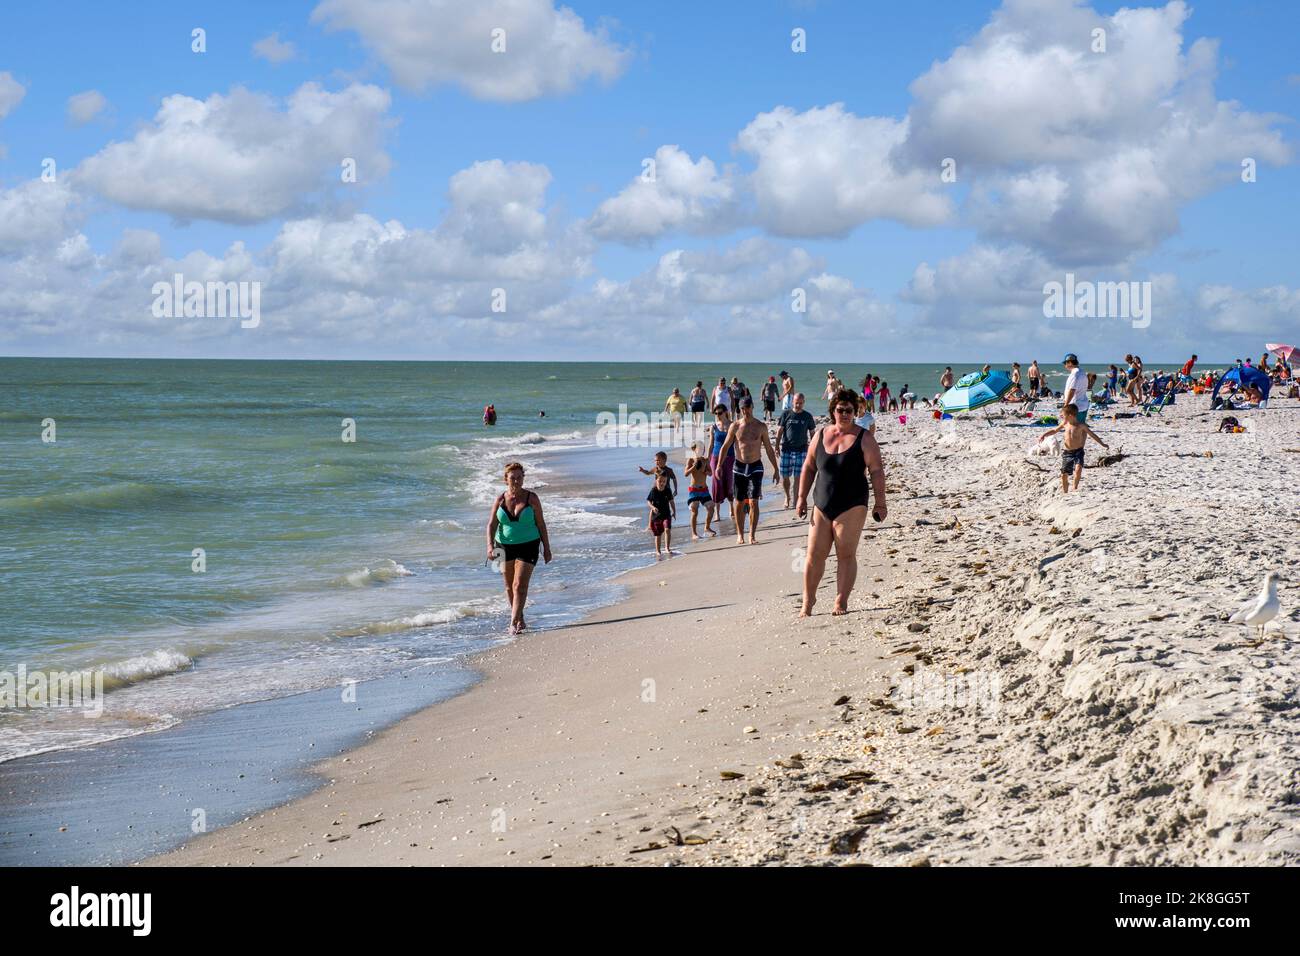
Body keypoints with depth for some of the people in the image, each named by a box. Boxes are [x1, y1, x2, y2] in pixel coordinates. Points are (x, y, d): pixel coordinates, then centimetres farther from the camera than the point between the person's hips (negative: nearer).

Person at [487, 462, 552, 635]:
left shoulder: (532, 498, -5)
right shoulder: (500, 500, -1)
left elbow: (541, 523, 1)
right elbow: (491, 525, -2)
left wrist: (546, 548, 1)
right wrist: (490, 546, -17)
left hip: (528, 546, -3)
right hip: (505, 547, 3)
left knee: (520, 585, -13)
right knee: (509, 586, 12)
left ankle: (514, 623, -15)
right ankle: (519, 619, 30)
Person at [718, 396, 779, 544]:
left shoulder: (761, 427, 0)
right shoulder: (735, 426, -1)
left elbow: (769, 449, 8)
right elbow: (725, 447, 2)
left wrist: (776, 468, 8)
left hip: (756, 467, -1)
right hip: (739, 467, 1)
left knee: (753, 502, -9)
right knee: (739, 503, 6)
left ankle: (752, 535, -6)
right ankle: (740, 534, 17)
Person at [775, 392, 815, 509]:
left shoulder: (807, 416, 6)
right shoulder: (786, 414, 2)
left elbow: (812, 433, 11)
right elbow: (779, 431, 2)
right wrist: (777, 447, -5)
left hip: (801, 450, 0)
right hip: (786, 450, 0)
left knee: (798, 477, -5)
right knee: (785, 477, 4)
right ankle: (787, 496, 28)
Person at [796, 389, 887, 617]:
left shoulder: (864, 438, -1)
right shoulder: (821, 435, 9)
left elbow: (876, 471, -3)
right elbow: (809, 468, 15)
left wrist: (880, 503, -9)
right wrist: (802, 498, 11)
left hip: (851, 506, -3)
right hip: (822, 505, 3)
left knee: (846, 555, -2)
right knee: (814, 555, 2)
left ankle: (841, 602, 3)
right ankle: (808, 599, 14)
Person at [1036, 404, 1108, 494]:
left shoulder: (1081, 425, -8)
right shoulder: (1065, 424, 4)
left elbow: (1092, 434, 0)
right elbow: (1054, 430, 19)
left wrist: (1102, 444, 1)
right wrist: (1043, 435, 10)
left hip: (1078, 452, -4)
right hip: (1067, 453, 4)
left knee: (1078, 468, -28)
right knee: (1064, 474, 6)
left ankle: (1075, 487, -11)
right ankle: (1065, 492, 23)